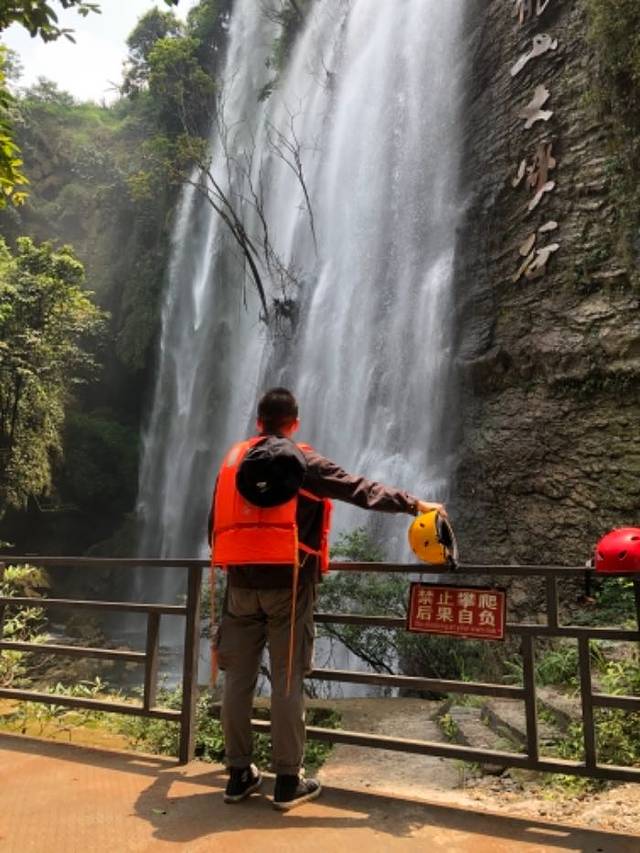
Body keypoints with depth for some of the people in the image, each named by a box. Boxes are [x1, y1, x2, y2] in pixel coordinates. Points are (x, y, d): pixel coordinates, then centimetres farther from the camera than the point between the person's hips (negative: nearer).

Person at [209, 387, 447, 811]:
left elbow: (216, 522, 16)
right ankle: (288, 781, 10)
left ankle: (240, 774, 21)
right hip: (288, 580, -3)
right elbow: (360, 489, -5)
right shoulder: (304, 462, 0)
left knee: (239, 677, 10)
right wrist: (414, 504, 0)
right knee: (287, 680, 3)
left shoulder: (234, 460, 11)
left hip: (242, 580, 4)